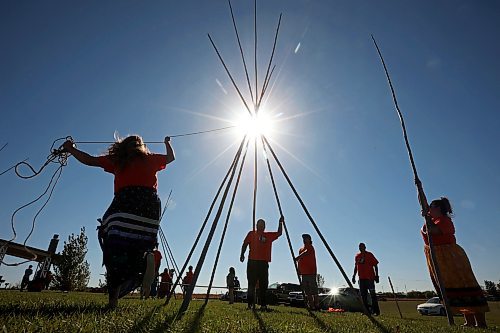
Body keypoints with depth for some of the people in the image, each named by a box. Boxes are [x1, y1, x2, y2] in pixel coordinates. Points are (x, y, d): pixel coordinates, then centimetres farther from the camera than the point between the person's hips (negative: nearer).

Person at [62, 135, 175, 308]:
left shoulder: (117, 160, 20)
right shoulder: (150, 159, 23)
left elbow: (89, 160, 26)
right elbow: (171, 157, 39)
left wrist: (70, 149, 42)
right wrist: (168, 143, 58)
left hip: (125, 202, -1)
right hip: (149, 204, 1)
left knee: (117, 249, -2)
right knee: (140, 246, 8)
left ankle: (113, 297, -9)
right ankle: (147, 261, -23)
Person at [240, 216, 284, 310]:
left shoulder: (269, 235, 17)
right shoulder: (251, 234, 9)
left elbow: (279, 233, 19)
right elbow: (245, 244, 4)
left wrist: (280, 223, 10)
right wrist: (242, 254, -8)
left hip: (264, 262, 3)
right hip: (252, 261, -3)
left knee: (263, 284, 4)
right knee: (252, 283, -3)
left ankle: (263, 304, 9)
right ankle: (251, 304, 1)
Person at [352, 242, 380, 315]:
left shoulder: (369, 255, -1)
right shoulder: (357, 256, 13)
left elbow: (375, 265, -2)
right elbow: (356, 267, 18)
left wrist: (376, 275, -9)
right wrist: (354, 276, 13)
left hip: (370, 278, -5)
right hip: (361, 278, 5)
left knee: (372, 294, -5)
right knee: (363, 295, 6)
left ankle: (376, 311, 0)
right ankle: (366, 310, 14)